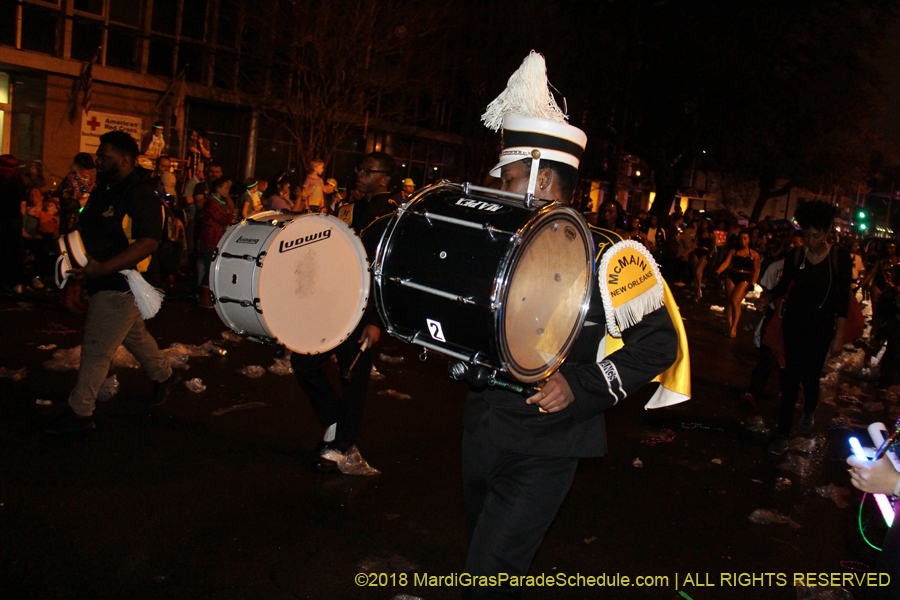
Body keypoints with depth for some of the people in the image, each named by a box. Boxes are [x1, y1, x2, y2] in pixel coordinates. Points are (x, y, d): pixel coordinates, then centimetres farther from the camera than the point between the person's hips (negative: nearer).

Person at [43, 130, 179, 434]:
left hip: (121, 286, -9)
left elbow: (147, 243, -29)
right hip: (102, 282, 9)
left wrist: (102, 268, -32)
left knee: (96, 349, -3)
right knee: (135, 335, 23)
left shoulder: (140, 196, -20)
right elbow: (88, 231, 23)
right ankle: (164, 376, 42)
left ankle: (80, 412, 7)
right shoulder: (103, 189, 10)